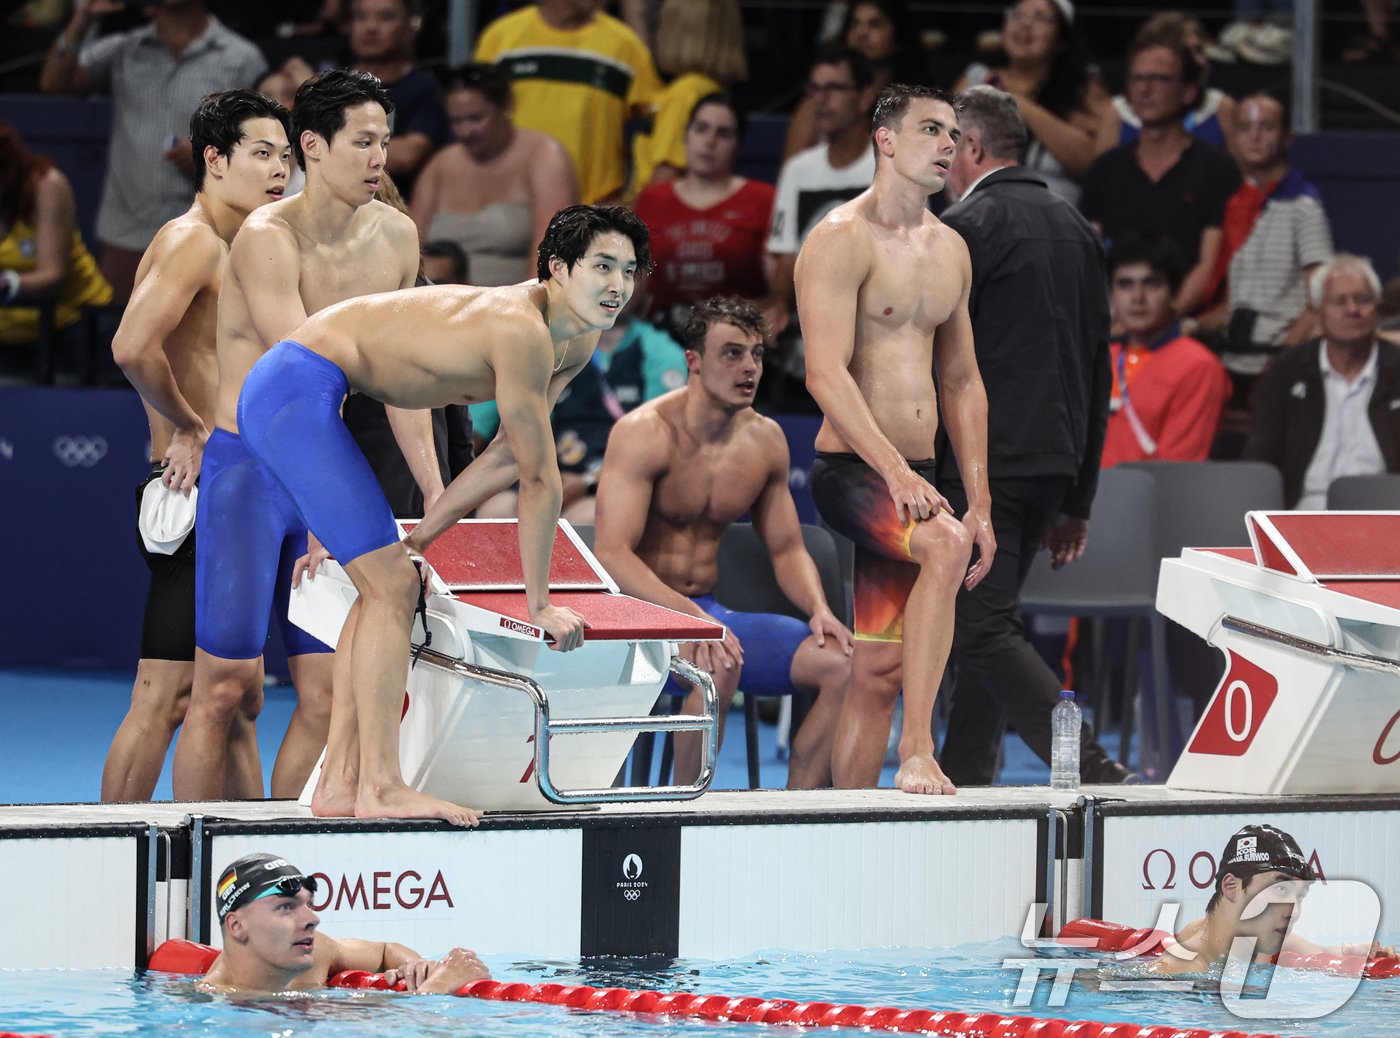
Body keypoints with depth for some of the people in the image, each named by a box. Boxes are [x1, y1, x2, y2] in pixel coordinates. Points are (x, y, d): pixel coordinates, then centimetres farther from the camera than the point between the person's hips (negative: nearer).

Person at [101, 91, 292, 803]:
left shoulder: (228, 249, 19)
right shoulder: (193, 242, -13)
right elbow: (133, 347, -28)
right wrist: (188, 427, -16)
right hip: (192, 497, -10)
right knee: (164, 698, -11)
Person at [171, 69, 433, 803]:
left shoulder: (395, 238, 5)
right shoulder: (268, 238, -16)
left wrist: (436, 494, 10)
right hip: (247, 472, -6)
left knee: (325, 691, 3)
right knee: (226, 686, -6)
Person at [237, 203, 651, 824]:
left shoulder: (579, 341, 6)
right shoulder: (521, 333, -24)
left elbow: (509, 456, 17)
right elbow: (540, 479, -17)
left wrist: (416, 539, 18)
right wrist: (539, 603, -9)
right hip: (296, 391, -11)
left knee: (383, 584, 13)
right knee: (392, 586, -13)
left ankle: (339, 786, 14)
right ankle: (381, 789, -14)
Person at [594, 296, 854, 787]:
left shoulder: (765, 440, 7)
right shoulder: (644, 433, -14)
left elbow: (787, 548, 16)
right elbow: (611, 553, -23)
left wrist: (819, 609, -7)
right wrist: (687, 616, -37)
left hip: (710, 612, 7)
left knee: (842, 662, -14)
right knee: (719, 663, -38)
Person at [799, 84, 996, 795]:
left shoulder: (950, 250, 16)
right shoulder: (842, 238, -9)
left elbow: (962, 382, 21)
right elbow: (826, 372, -19)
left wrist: (980, 502, 14)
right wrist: (895, 470, -28)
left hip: (912, 476, 8)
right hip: (852, 468, -8)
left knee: (879, 671, 6)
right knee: (944, 545, -34)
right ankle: (917, 749, -34)